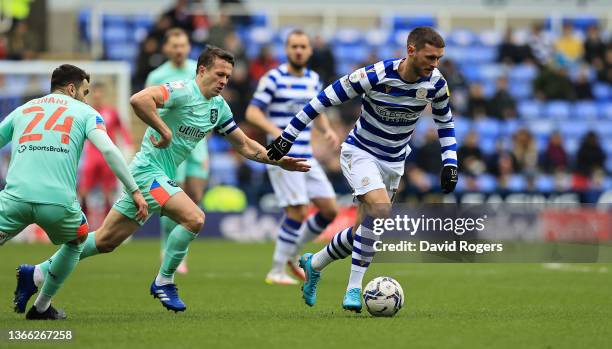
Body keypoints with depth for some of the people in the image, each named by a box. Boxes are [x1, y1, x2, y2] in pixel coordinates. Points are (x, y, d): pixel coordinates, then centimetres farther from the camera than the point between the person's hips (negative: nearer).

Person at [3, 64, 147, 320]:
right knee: (77, 239, 29)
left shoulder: (22, 110, 26)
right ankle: (41, 307, 30)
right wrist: (134, 190, 3)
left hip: (15, 197, 1)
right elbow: (108, 150, 1)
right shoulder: (84, 112, 16)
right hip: (59, 201, -1)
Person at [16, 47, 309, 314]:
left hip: (162, 177, 9)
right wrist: (164, 130, -27)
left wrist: (279, 161, 11)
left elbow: (245, 145, 20)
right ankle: (163, 282, -6)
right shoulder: (183, 91, -16)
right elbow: (139, 99, -31)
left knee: (106, 241, 10)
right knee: (194, 218, -23)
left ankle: (38, 274, 18)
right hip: (149, 170, -9)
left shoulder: (219, 107, 12)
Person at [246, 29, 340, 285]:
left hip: (306, 157, 7)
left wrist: (327, 130, 4)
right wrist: (274, 130, -27)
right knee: (298, 212, -14)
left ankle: (290, 255, 19)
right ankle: (276, 271, -2)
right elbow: (252, 112, -11)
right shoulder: (274, 78, -7)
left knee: (330, 210, 3)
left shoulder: (313, 80, 13)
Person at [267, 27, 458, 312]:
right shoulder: (374, 76, -26)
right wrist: (288, 136, -14)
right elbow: (324, 99, -17)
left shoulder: (435, 83, -12)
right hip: (360, 152, -5)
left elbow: (445, 121, 9)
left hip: (393, 162, 6)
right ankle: (354, 287, -21)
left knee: (364, 230, 7)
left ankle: (314, 264, 34)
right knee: (380, 206, -30)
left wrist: (450, 162, -1)